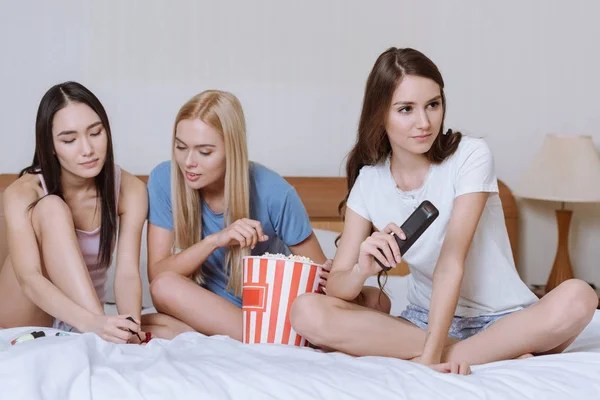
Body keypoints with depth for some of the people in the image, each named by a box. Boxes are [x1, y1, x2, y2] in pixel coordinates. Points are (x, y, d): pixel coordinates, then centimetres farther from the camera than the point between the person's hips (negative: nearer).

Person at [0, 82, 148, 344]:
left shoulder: (130, 190, -14)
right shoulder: (23, 193, -20)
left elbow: (127, 273, -22)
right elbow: (29, 278, -33)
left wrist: (131, 327, -45)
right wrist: (90, 322, -52)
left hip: (90, 308, 1)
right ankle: (100, 340, -36)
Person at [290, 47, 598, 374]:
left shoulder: (470, 156, -10)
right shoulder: (368, 182, -1)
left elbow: (451, 261, -21)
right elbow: (336, 289, -5)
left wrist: (432, 355, -28)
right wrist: (362, 270, -29)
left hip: (501, 320, -4)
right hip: (424, 319, 4)